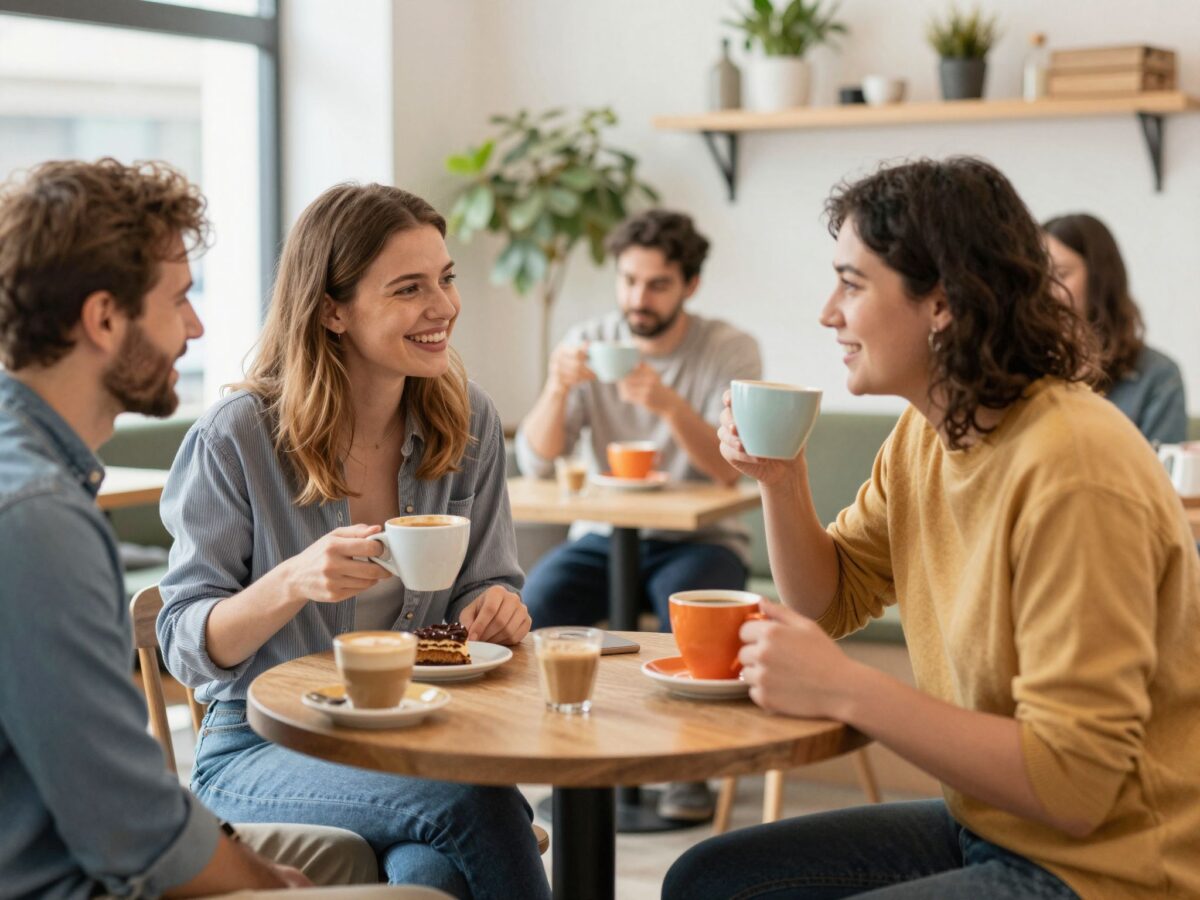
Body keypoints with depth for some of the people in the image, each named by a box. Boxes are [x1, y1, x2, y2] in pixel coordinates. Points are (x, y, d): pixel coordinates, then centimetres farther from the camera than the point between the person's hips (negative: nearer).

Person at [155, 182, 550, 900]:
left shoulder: (468, 422, 3)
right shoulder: (238, 438, -10)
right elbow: (186, 646, -9)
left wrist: (496, 607, -14)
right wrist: (293, 583, -28)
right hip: (262, 750, -3)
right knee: (474, 801, -31)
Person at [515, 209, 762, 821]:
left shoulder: (731, 351, -7)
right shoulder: (588, 344, 1)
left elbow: (729, 469, -20)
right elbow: (536, 462, -6)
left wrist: (669, 404, -36)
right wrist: (557, 389, -25)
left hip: (699, 539, -2)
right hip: (602, 536, 3)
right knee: (533, 609, -25)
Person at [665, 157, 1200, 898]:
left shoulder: (1072, 474, -26)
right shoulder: (924, 435, 3)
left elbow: (1073, 782, -27)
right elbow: (828, 606, 15)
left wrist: (845, 690, -26)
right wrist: (782, 481, -3)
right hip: (980, 829, 9)